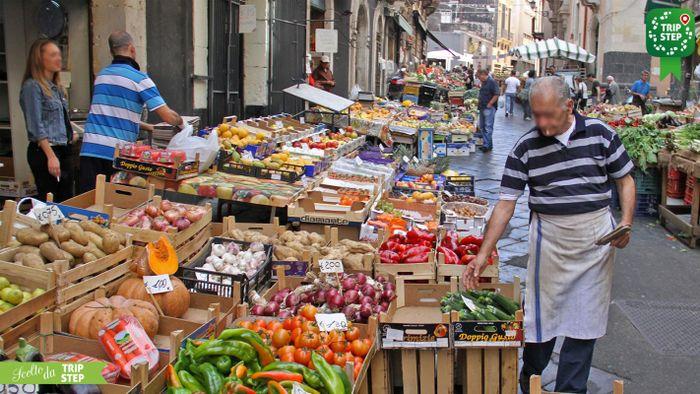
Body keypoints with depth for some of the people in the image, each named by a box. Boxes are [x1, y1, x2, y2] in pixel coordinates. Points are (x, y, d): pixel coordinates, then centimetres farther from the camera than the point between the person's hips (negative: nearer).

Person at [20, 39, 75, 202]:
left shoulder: (56, 87, 15)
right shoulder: (32, 86, -11)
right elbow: (36, 127, -17)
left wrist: (69, 134, 11)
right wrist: (51, 156, -22)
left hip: (64, 150, 9)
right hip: (44, 151, -9)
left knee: (67, 200, 10)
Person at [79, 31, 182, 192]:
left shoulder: (101, 75, 17)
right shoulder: (139, 78, -4)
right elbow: (168, 117, -9)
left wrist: (148, 127, 31)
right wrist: (180, 122, 14)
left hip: (89, 149, 5)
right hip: (117, 153, -5)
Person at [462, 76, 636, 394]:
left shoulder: (599, 133, -3)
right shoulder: (525, 147, -5)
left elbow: (625, 179, 8)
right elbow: (505, 203, -6)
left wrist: (626, 222, -8)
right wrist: (483, 254, -12)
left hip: (598, 235, 1)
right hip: (550, 236, -1)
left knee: (586, 318, 7)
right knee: (543, 311, 5)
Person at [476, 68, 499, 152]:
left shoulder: (492, 82, -13)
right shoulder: (483, 83, 16)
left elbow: (496, 95, -19)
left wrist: (489, 105, -18)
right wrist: (480, 103, 14)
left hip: (489, 108, -10)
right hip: (482, 108, 10)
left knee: (488, 127, -7)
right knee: (482, 127, 13)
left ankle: (487, 145, -5)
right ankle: (487, 143, 20)